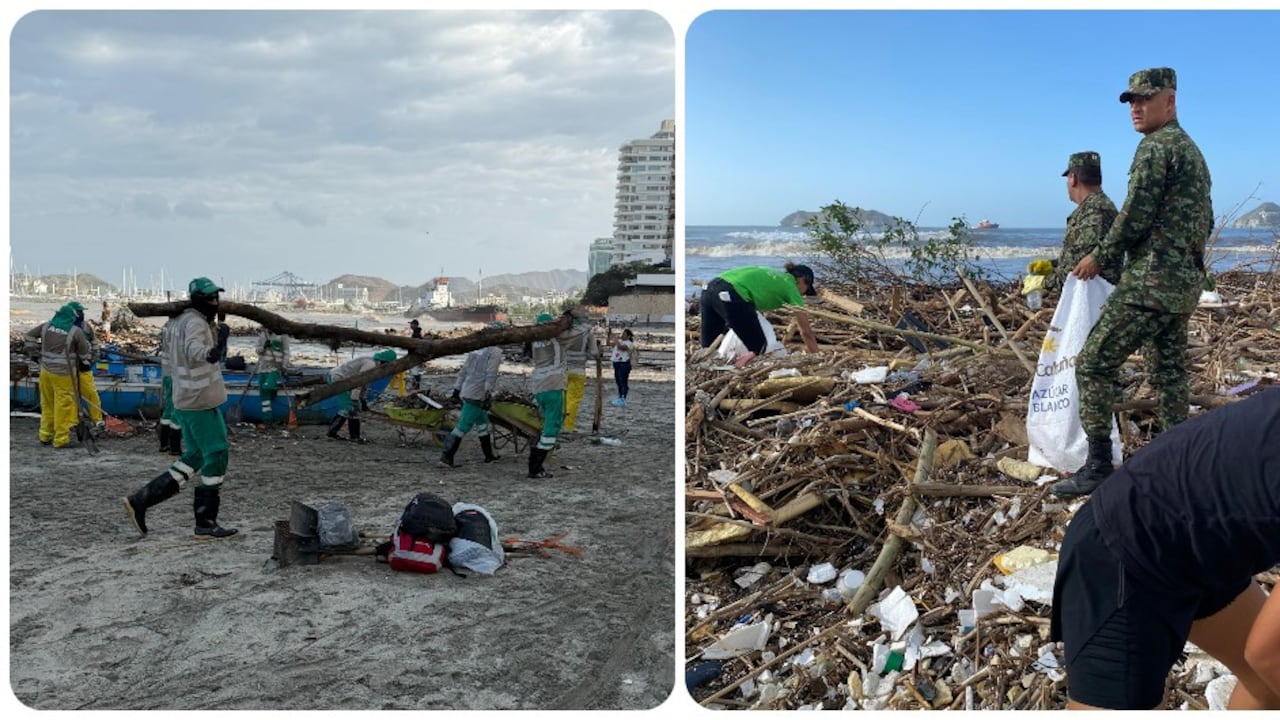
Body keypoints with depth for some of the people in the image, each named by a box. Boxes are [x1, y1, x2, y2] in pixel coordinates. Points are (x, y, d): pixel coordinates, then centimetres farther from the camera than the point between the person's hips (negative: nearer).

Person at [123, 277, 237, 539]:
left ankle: (140, 500, 12)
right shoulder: (195, 322, -16)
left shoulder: (180, 321, 14)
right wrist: (210, 353, -60)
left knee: (194, 457, 16)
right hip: (201, 401, -10)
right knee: (216, 456, -2)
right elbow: (193, 349, -39)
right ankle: (206, 522, 4)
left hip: (186, 401, 10)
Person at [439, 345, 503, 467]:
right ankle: (446, 456, -9)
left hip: (465, 392, 8)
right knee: (463, 426, -7)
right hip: (476, 395, -8)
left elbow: (463, 371, 16)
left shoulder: (474, 349, 14)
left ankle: (489, 455, 29)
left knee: (483, 423, 19)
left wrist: (457, 388, 19)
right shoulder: (495, 352, -7)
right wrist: (488, 394, -17)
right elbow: (491, 374, -15)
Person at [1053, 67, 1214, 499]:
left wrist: (1100, 257, -5)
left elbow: (1135, 216, -16)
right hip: (1187, 283, 10)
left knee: (1095, 363, -9)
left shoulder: (1156, 146, -10)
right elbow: (1205, 221, 24)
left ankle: (1098, 464, -10)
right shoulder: (1193, 150, 20)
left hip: (1151, 280, -10)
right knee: (1168, 372, 13)